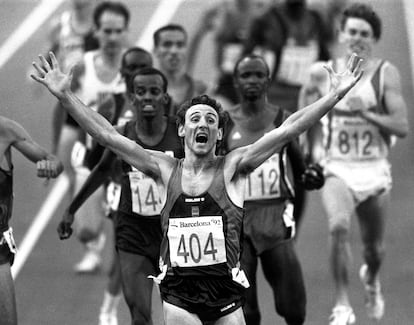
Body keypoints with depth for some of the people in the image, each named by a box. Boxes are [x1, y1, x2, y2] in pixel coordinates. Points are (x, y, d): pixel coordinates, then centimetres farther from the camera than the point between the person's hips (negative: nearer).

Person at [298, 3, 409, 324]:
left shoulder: (386, 74, -6)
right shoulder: (322, 73, -1)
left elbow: (402, 127, -12)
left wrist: (366, 113, -23)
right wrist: (315, 148, 3)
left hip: (374, 171, 1)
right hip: (337, 169, -1)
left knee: (374, 247, 14)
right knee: (339, 226, -30)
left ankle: (371, 279, 52)